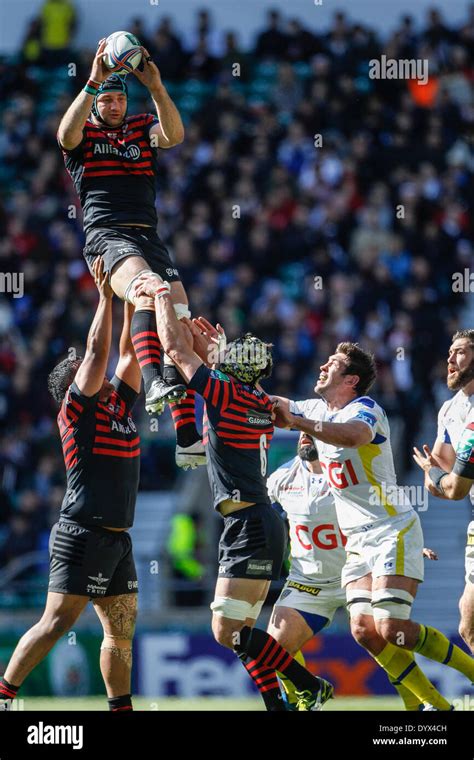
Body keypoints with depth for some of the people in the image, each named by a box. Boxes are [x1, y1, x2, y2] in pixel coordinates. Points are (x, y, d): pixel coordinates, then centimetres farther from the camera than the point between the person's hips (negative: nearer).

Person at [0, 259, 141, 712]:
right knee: (57, 622, -12)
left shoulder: (120, 405, 17)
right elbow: (97, 352, -7)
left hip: (118, 538, 8)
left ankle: (120, 708, 9)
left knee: (122, 631, 6)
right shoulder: (77, 408, -2)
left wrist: (132, 301, 12)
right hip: (82, 534, -8)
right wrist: (106, 294, -2)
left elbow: (128, 354, 19)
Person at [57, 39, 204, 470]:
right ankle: (154, 383, -55)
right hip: (106, 235, -4)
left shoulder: (142, 129, 20)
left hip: (148, 236, 4)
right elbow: (67, 135, -13)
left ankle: (188, 440, -13)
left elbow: (174, 134, -2)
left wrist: (156, 87, -17)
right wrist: (92, 83, -22)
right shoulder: (84, 133, 13)